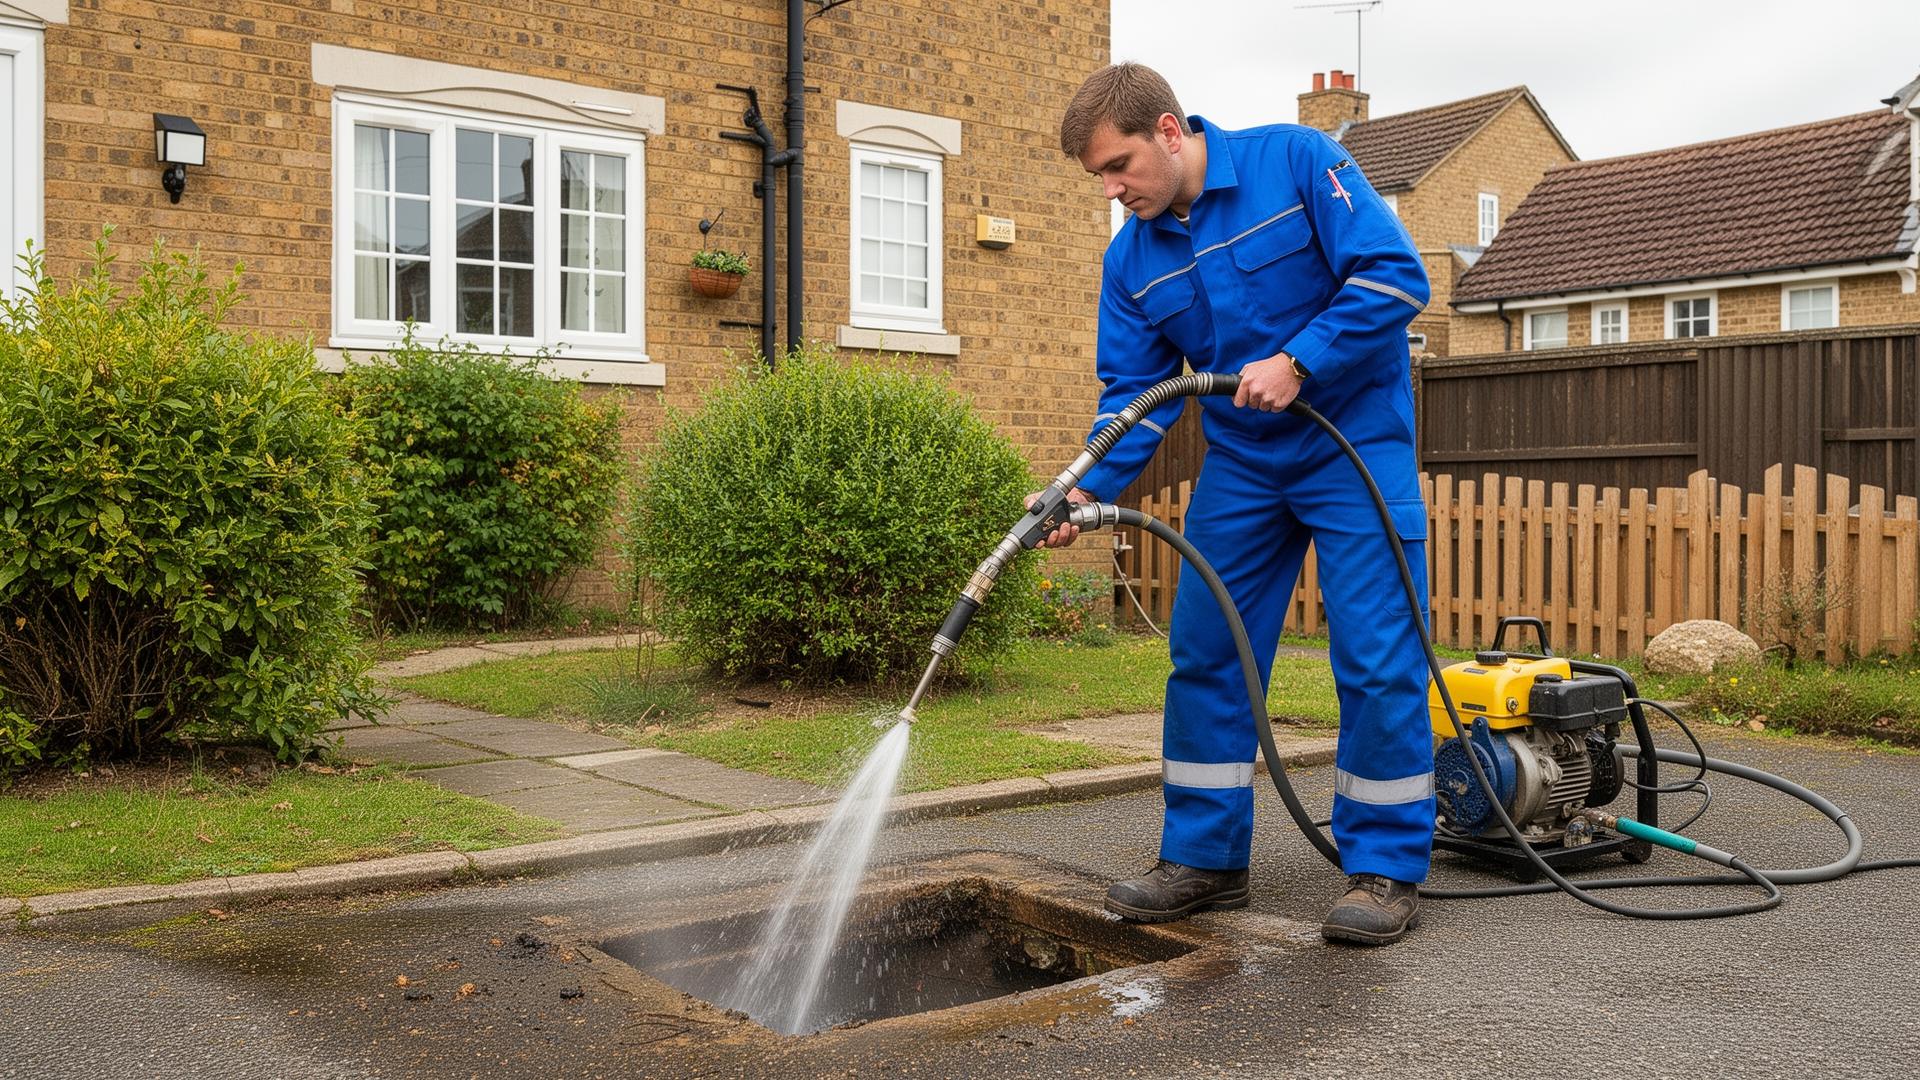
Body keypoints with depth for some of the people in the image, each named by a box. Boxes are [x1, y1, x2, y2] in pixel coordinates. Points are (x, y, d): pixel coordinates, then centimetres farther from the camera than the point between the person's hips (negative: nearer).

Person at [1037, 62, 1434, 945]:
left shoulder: (1294, 161, -13)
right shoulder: (1131, 261, 2)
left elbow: (1396, 275, -17)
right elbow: (1134, 393, 1)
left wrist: (1297, 362, -24)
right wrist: (1090, 489, -15)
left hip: (1356, 448, -5)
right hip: (1240, 466, 5)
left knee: (1377, 661, -6)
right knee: (1206, 656, 4)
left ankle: (1386, 868, 6)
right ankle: (1205, 857, 15)